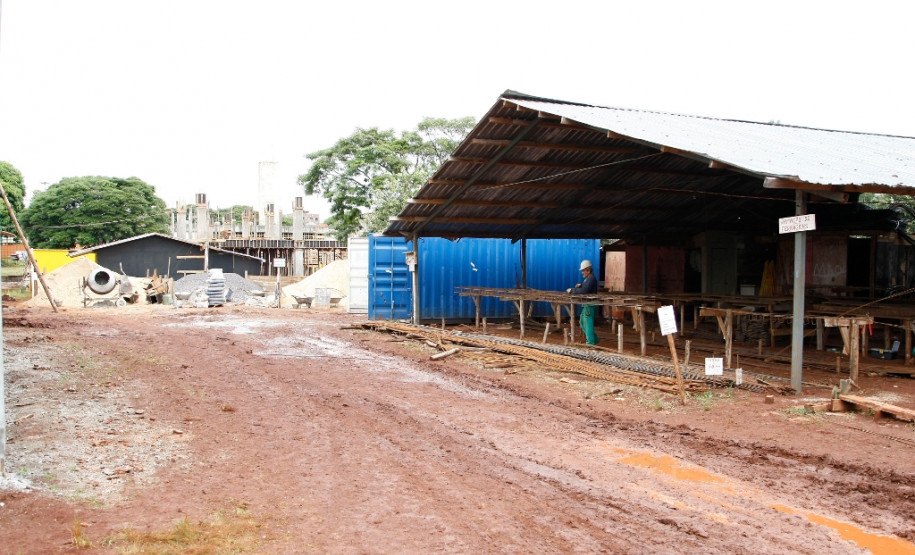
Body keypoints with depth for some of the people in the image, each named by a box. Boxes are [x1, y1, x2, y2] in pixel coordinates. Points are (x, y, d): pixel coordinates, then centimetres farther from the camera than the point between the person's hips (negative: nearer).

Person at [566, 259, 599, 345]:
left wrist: (572, 290, -21)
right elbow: (583, 288, 23)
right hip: (585, 305, 11)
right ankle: (594, 339, 24)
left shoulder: (591, 279, -17)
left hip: (589, 306, -11)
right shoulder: (587, 278, 16)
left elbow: (584, 291, -27)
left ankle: (591, 342, 0)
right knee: (582, 322, 16)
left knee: (588, 323, -6)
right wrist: (579, 285, 1)